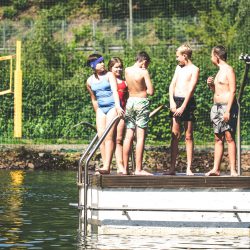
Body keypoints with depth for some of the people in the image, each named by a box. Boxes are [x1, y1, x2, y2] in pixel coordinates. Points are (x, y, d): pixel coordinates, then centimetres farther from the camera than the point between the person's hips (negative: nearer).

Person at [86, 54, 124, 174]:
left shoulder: (109, 75, -4)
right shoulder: (90, 81, 10)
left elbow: (115, 91, -17)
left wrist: (117, 106, -32)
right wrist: (97, 113, 21)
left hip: (112, 106, -5)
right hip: (101, 109, 5)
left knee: (109, 136, -15)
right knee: (101, 137, -2)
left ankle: (107, 166, -21)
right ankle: (105, 166, 0)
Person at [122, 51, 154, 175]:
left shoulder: (127, 70, 7)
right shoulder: (143, 72, -8)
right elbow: (151, 91, -10)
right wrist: (144, 91, 7)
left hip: (130, 101, 6)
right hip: (141, 102, -6)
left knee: (128, 136, 8)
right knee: (140, 137, -5)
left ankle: (125, 168, 7)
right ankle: (138, 169, -9)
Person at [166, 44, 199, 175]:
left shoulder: (194, 69, -3)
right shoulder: (178, 67, 17)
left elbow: (191, 89, -10)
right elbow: (172, 85, 12)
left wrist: (183, 107, -16)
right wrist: (172, 101, -4)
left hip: (187, 102, -5)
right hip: (175, 101, 5)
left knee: (188, 136, -2)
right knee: (175, 135, 1)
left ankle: (189, 168, -1)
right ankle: (172, 167, 1)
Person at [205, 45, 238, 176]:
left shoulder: (229, 70, -8)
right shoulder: (220, 71, 19)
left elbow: (232, 91, -15)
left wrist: (228, 110, -21)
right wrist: (211, 85, 6)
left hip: (227, 106, -9)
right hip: (217, 107, 9)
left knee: (229, 138, -10)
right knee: (218, 139, 7)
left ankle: (233, 170, -12)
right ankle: (216, 169, 7)